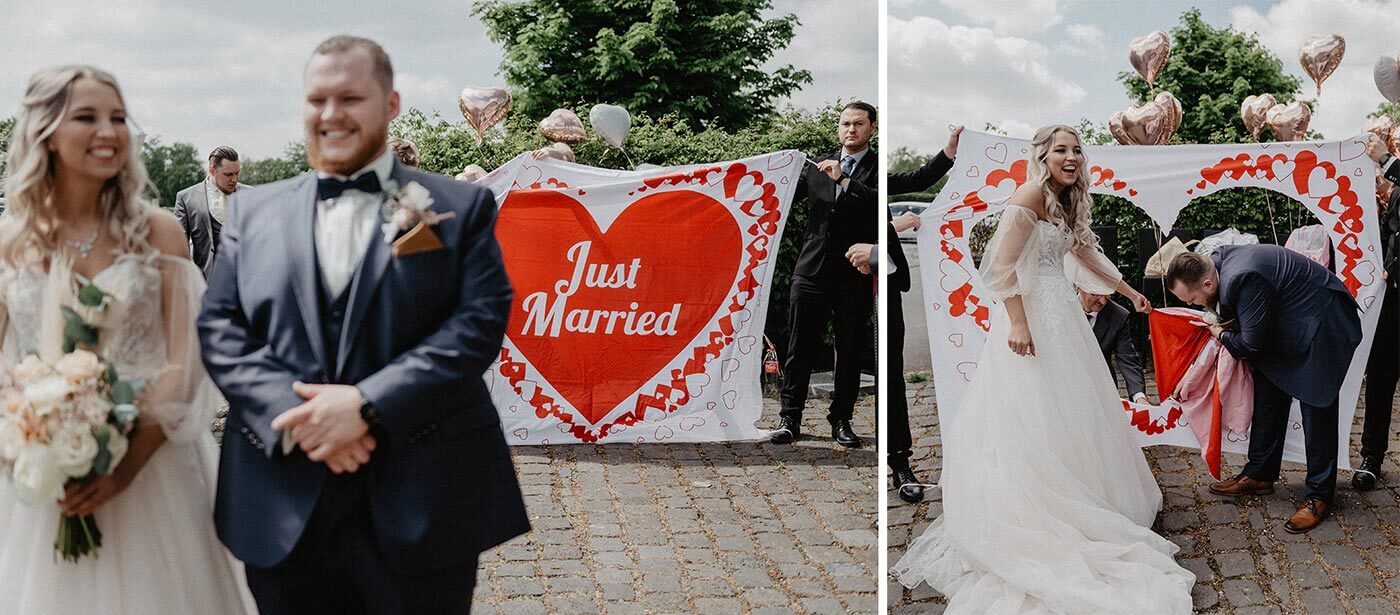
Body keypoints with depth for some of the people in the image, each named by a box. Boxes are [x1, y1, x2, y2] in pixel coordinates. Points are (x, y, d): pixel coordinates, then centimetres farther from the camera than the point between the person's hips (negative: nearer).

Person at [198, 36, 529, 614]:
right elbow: (219, 329, 4)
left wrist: (369, 405, -18)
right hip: (284, 508, 2)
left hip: (423, 503, -2)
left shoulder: (460, 208, 3)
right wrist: (295, 416, -13)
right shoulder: (254, 211, 12)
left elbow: (480, 321, -8)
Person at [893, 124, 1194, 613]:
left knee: (1068, 416, 15)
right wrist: (1017, 323, -26)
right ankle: (1028, 522, 2)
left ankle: (1069, 507, 27)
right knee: (1036, 419, -6)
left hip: (1060, 316, 10)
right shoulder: (1031, 194, -13)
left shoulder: (1064, 203, 16)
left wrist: (1129, 291, 35)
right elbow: (1002, 263, -20)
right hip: (1032, 318, -10)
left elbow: (1086, 254, 30)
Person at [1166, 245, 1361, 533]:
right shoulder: (1217, 261, -6)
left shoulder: (1244, 280, -35)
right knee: (1267, 400, 12)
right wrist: (1223, 327, -3)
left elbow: (1251, 345, -25)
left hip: (1321, 328, -10)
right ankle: (1260, 474, 24)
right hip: (1286, 326, 10)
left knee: (1316, 409, -5)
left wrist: (1221, 335, -8)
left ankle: (1318, 496, 3)